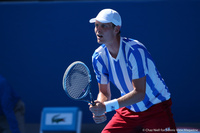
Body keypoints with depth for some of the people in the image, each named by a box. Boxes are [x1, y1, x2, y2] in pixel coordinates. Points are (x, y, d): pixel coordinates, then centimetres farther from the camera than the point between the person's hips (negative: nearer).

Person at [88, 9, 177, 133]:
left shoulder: (135, 50, -26)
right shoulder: (98, 57, -6)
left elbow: (139, 93, -29)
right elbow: (104, 92, 4)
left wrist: (106, 107, -35)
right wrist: (99, 109, -20)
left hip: (156, 110, -5)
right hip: (127, 111, 5)